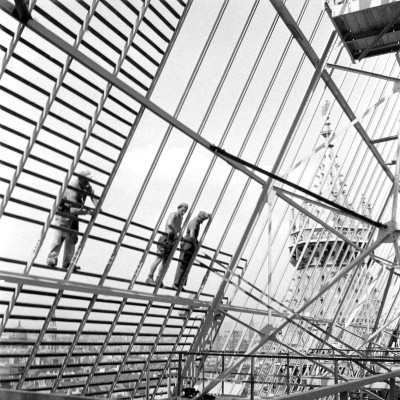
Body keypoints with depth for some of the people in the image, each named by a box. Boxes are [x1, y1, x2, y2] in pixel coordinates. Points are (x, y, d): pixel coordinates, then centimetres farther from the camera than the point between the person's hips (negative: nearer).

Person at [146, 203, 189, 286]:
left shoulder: (181, 218, 20)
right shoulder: (173, 214, -7)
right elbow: (169, 224, -28)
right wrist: (175, 233, -18)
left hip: (172, 241, 8)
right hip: (165, 238, -8)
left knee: (166, 261, 5)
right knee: (159, 258, -13)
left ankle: (158, 280, 9)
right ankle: (149, 278, -11)